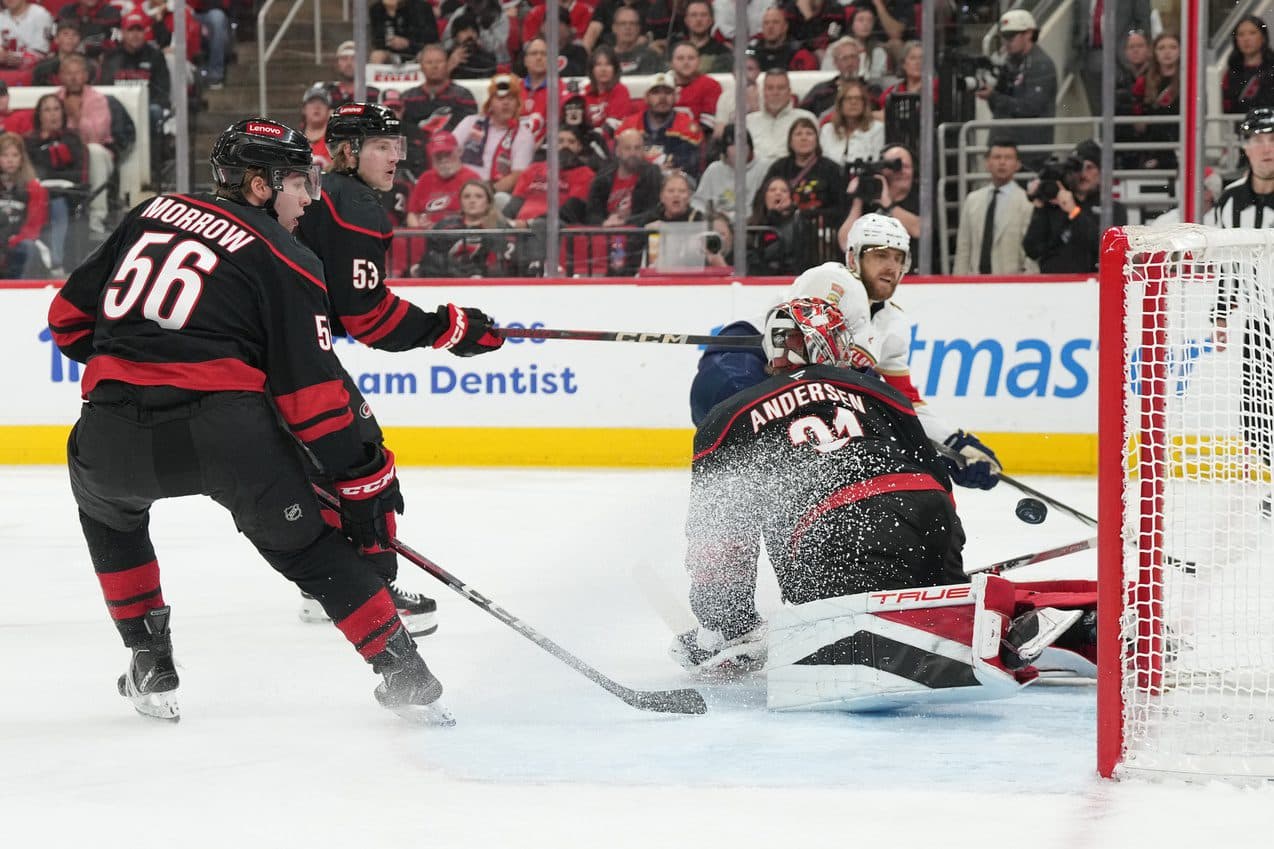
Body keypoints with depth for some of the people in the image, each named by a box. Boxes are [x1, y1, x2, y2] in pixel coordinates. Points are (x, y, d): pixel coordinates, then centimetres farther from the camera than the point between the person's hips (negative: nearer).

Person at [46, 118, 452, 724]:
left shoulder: (152, 215, 19)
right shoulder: (286, 264, 6)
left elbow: (70, 316, 23)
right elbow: (311, 392, 0)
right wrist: (364, 481, 6)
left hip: (114, 434, 3)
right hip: (226, 423, -3)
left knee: (107, 511, 35)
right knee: (306, 544, 16)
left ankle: (149, 663, 30)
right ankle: (401, 670, 12)